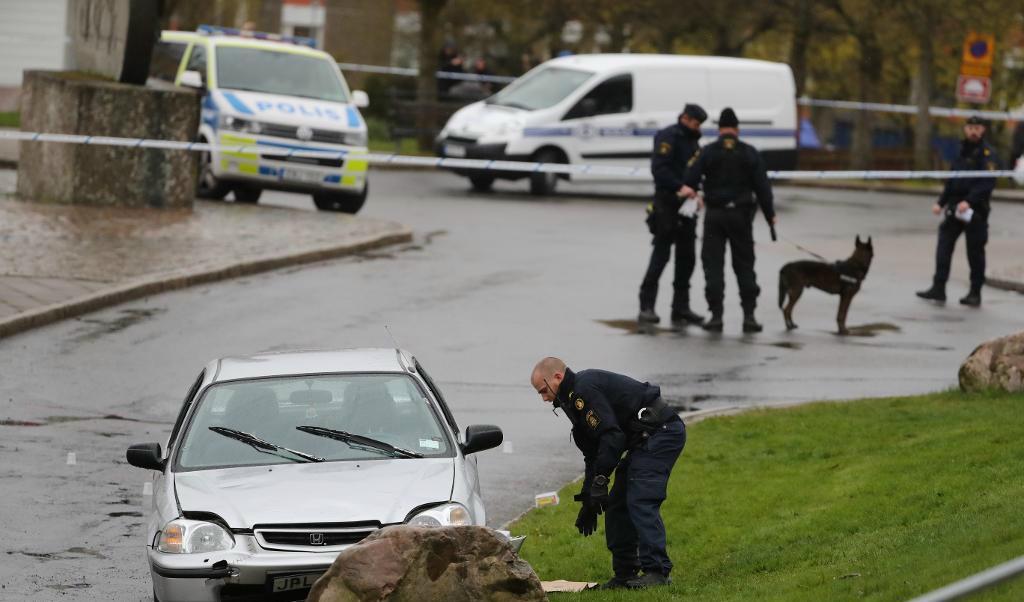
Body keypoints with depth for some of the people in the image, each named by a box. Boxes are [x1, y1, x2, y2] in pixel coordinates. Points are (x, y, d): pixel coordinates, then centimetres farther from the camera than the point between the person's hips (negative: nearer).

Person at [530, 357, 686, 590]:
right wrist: (587, 501, 24)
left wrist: (599, 483, -20)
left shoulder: (585, 389, -14)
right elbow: (593, 454, 25)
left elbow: (611, 436, -23)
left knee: (641, 501, -18)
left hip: (660, 431, -11)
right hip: (647, 440, 11)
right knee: (617, 505, 10)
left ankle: (657, 572, -20)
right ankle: (624, 574, 11)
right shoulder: (575, 397, 19)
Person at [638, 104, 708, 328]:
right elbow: (659, 168, -20)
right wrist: (680, 187, -29)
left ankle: (681, 308, 15)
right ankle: (646, 307, -10)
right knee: (661, 253, -11)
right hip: (667, 203, -9)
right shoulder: (669, 137, -9)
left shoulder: (692, 141, 19)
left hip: (686, 205, 9)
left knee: (686, 257, 9)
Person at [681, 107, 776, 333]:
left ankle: (716, 315, -3)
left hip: (715, 214, -1)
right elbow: (762, 187, 1)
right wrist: (770, 215, 7)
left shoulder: (707, 152, -2)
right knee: (744, 265, 8)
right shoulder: (750, 153, 1)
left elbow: (690, 179, -9)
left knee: (713, 264, 2)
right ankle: (749, 315, 3)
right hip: (741, 214, 1)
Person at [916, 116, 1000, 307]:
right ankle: (938, 289, 1)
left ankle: (975, 293, 10)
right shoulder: (962, 151, 15)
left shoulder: (986, 154, -7)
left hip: (975, 210, -6)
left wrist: (969, 201, -28)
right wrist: (941, 202, 15)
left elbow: (988, 183, -19)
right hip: (955, 207, 6)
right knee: (943, 247, -1)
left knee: (975, 252, 1)